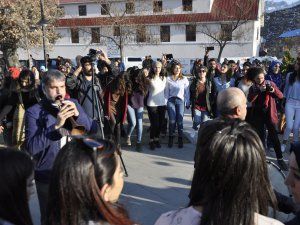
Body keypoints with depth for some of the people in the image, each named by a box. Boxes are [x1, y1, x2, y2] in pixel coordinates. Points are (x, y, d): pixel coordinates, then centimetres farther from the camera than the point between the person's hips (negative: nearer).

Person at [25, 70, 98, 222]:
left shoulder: (73, 104, 4)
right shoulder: (33, 112, -10)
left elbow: (93, 129, -1)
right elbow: (31, 147, -20)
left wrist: (77, 114, -18)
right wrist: (56, 125, -30)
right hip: (48, 176, -3)